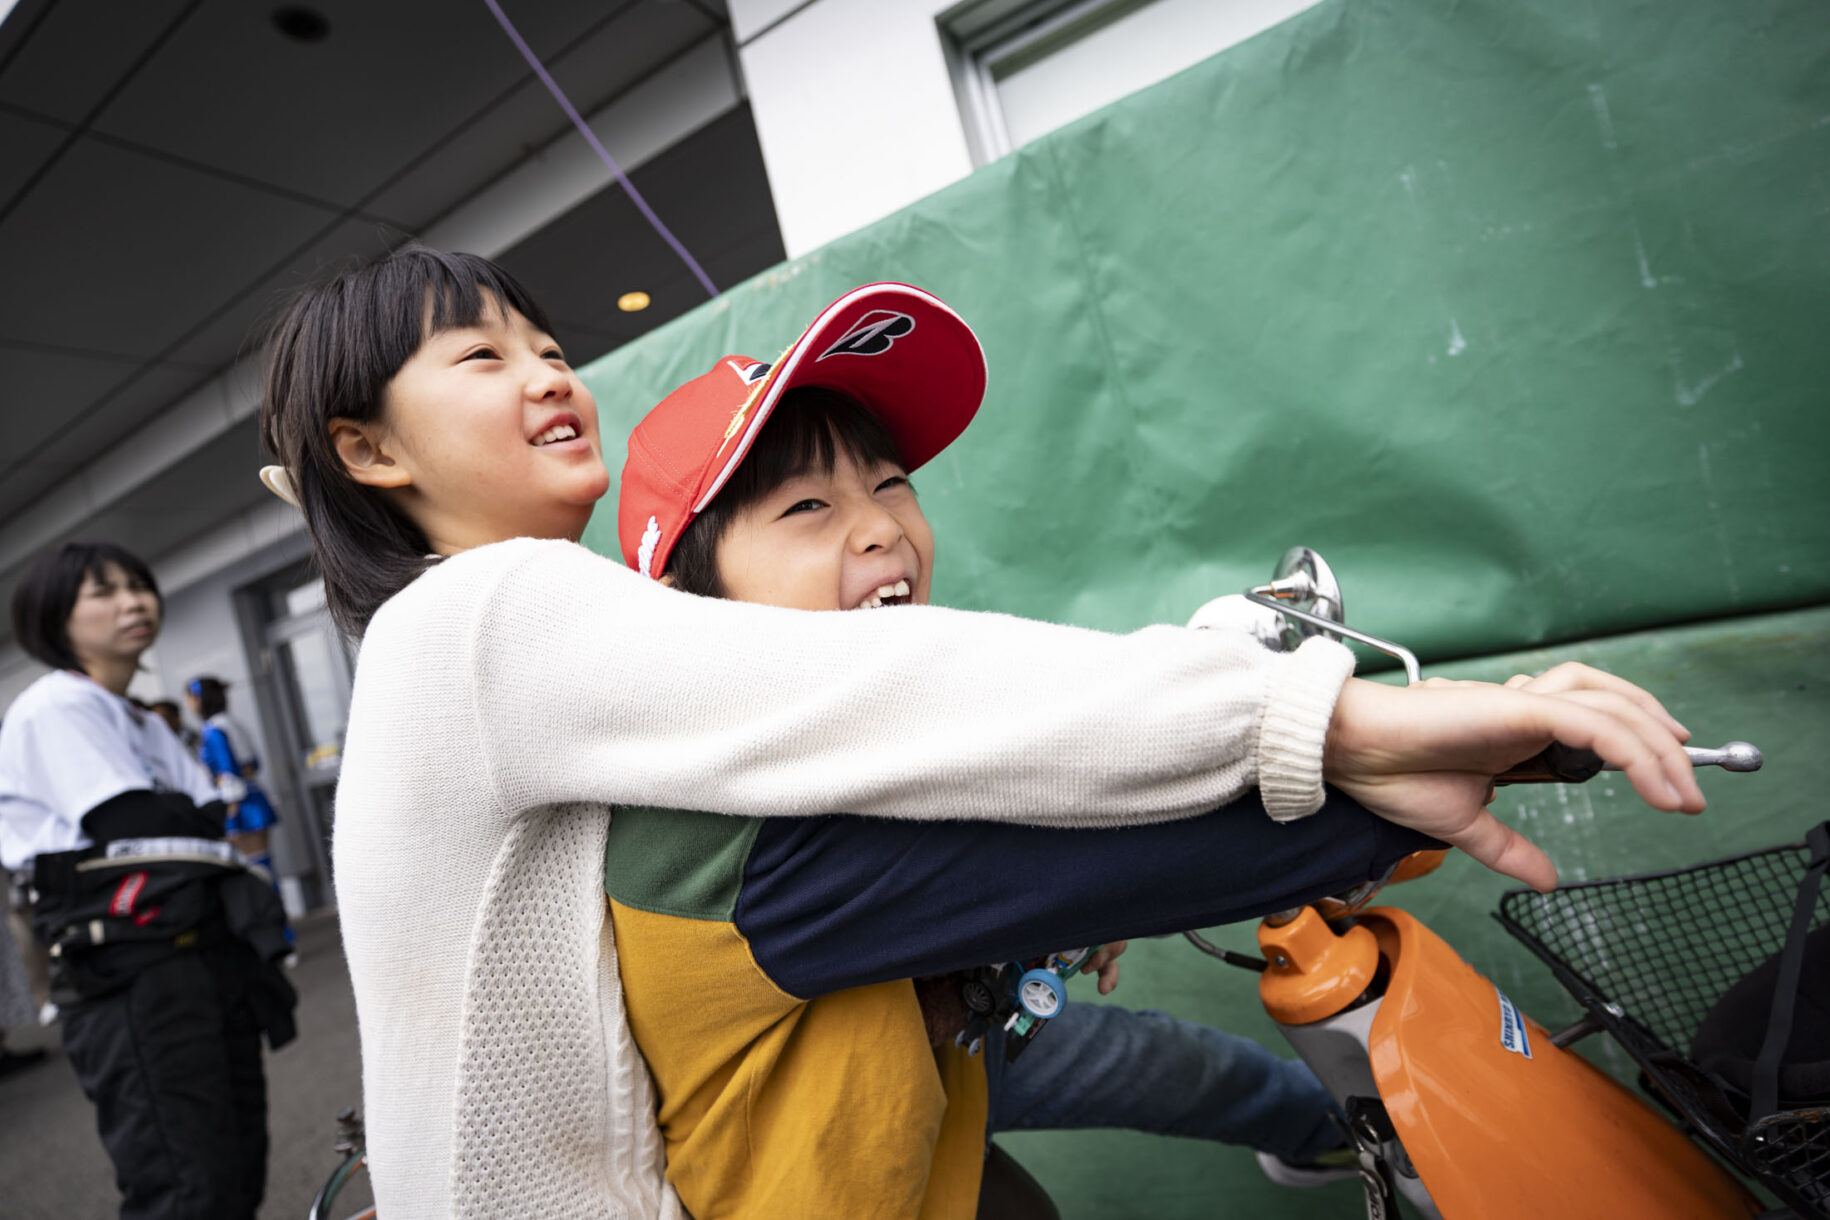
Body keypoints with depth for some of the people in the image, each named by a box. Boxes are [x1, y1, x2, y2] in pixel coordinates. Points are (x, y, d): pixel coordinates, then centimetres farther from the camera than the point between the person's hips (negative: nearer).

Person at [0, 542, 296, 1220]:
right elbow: (135, 829, -16)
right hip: (133, 983, -8)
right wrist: (207, 828, 5)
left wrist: (260, 961, 5)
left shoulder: (148, 726, 19)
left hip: (208, 958, 8)